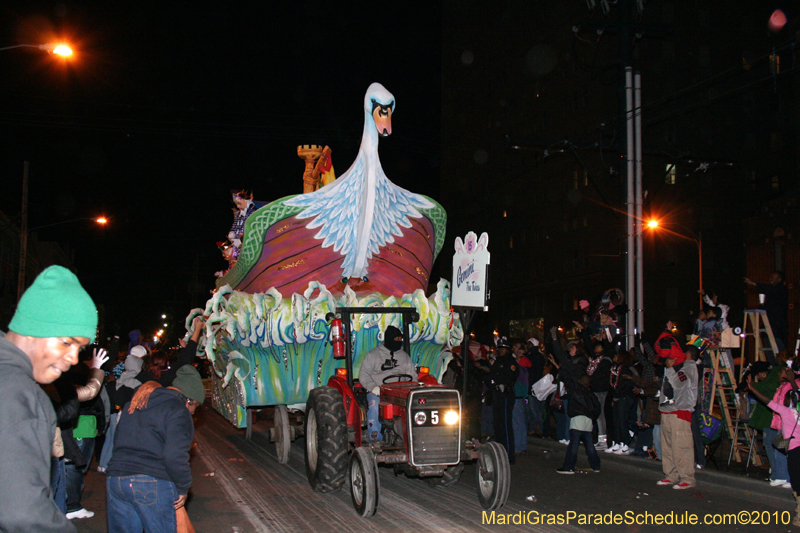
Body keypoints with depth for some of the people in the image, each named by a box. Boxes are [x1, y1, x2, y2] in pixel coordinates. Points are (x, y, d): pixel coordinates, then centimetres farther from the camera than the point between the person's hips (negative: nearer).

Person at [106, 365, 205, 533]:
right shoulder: (178, 410, -6)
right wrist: (183, 488, -5)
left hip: (115, 479, 7)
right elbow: (174, 455, -17)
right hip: (154, 485, -7)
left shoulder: (133, 405, 21)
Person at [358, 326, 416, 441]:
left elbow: (412, 376, 19)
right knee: (374, 407, -33)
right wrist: (373, 387, -12)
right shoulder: (373, 355, 11)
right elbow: (363, 375, 6)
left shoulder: (405, 356, 20)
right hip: (377, 391, -2)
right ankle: (376, 439, -28)